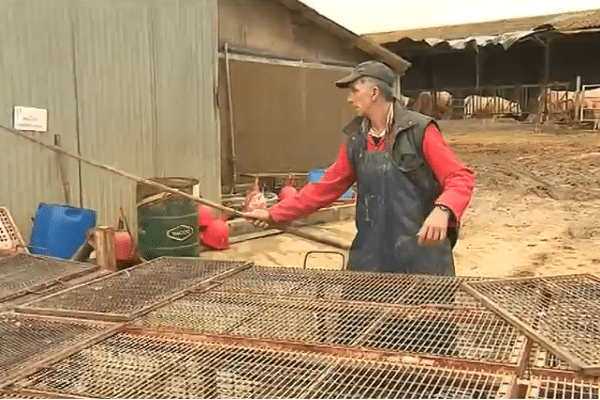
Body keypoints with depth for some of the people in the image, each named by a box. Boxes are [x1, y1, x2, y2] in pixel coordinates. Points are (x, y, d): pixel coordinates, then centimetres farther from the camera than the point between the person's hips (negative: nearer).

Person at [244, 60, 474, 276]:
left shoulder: (419, 130, -9)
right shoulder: (355, 139, 8)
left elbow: (460, 178, -11)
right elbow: (327, 187, 12)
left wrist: (442, 210, -32)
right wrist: (274, 215, 10)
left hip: (422, 254, -5)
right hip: (371, 255, 5)